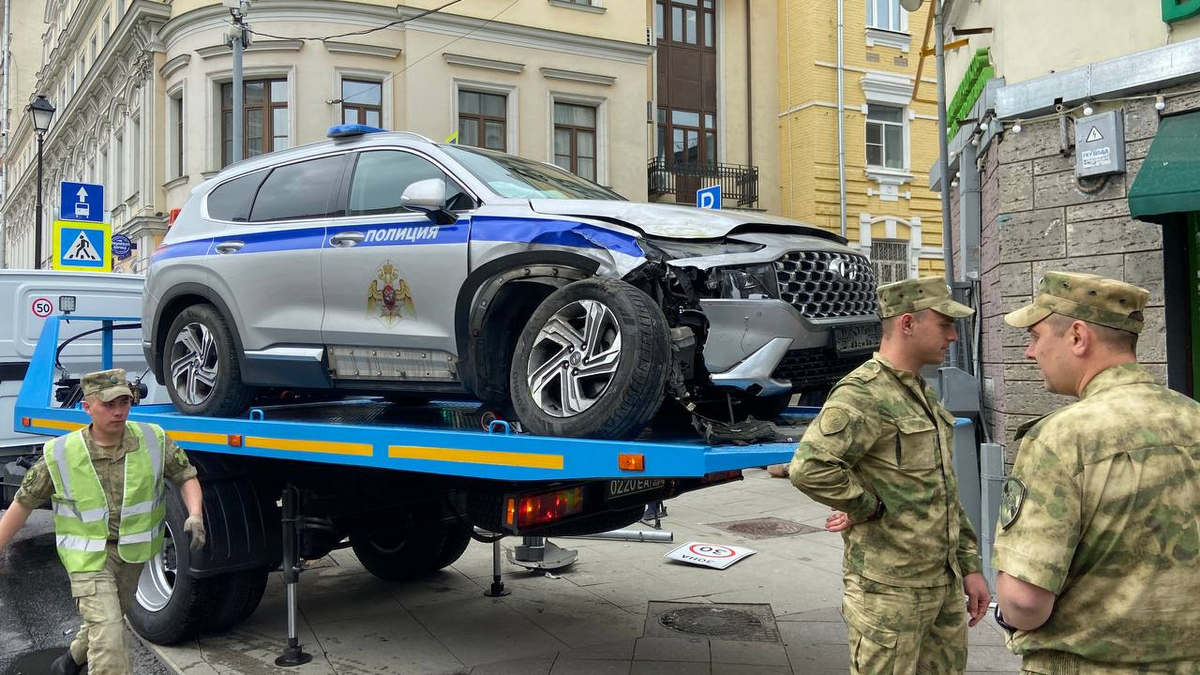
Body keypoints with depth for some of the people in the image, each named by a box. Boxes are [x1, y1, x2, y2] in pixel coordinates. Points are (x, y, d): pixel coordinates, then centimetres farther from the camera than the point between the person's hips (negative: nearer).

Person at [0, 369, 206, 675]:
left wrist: (194, 515, -20)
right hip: (88, 555, -4)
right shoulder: (60, 454, -16)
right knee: (108, 632, -14)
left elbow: (186, 476, -3)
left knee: (109, 617, 24)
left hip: (133, 551, 4)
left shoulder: (153, 441, -13)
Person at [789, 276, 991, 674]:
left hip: (946, 584, 9)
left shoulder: (923, 394, 14)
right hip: (891, 590, -9)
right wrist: (869, 507, -19)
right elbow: (809, 468, -32)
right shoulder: (863, 394, -17)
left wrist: (970, 565, 16)